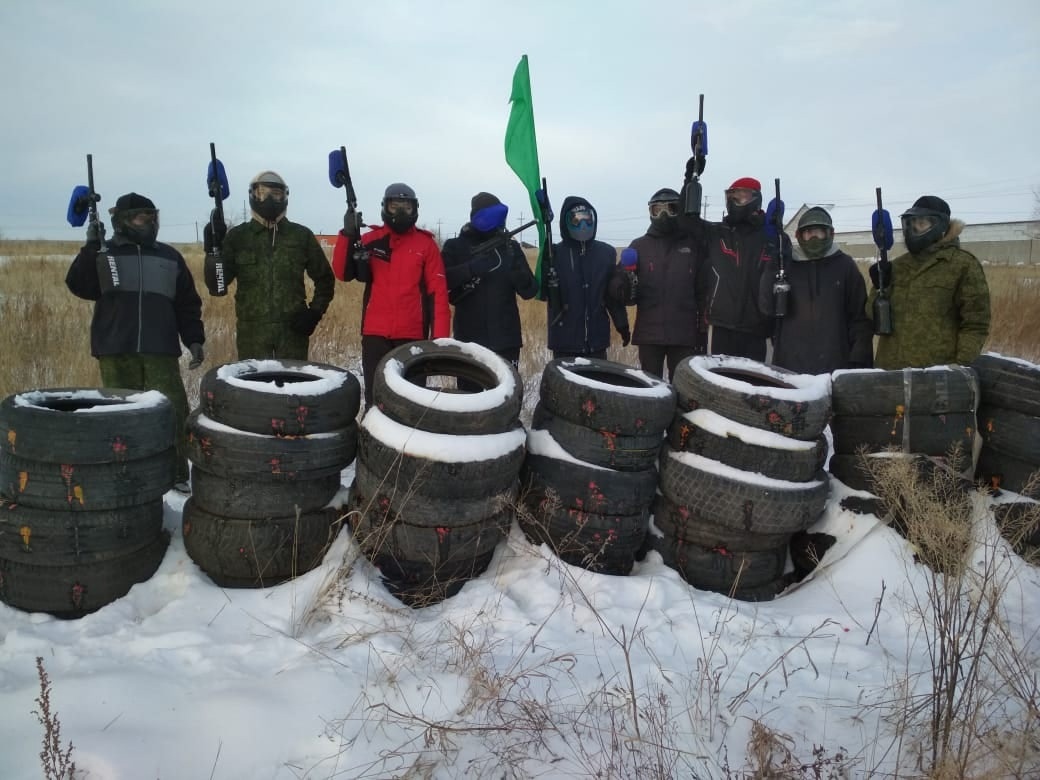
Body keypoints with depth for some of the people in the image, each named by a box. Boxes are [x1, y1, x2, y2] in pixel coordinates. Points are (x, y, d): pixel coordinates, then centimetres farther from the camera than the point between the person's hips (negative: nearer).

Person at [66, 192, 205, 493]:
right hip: (116, 351, -1)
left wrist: (194, 339, 4)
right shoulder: (104, 254, 7)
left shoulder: (169, 257, 12)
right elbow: (79, 286, -9)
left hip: (161, 351, 1)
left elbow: (187, 304, 13)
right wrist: (91, 248, -16)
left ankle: (177, 474, 7)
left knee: (173, 412, -4)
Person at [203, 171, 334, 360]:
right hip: (251, 331, 0)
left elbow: (325, 279, 15)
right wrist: (213, 252, -14)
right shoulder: (237, 236, 5)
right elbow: (217, 287, 0)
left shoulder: (302, 236, 5)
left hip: (293, 329, 1)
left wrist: (315, 312, 2)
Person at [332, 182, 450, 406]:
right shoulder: (371, 240, 5)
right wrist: (348, 235, -15)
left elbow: (437, 291, -2)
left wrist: (440, 335, -9)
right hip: (375, 333, 1)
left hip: (412, 335, -1)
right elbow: (343, 273, -3)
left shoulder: (426, 244, 1)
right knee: (375, 397, 8)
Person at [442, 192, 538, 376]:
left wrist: (516, 268, -16)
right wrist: (470, 269, -22)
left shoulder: (510, 247, 10)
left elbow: (530, 291, 4)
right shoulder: (455, 247, 5)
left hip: (506, 340, 1)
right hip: (469, 339, -1)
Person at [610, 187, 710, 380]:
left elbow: (703, 292, 6)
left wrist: (703, 331, 3)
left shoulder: (693, 246, 5)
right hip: (649, 333, 1)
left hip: (684, 334, 0)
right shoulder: (639, 246, 7)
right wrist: (626, 287, -19)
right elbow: (618, 284, 4)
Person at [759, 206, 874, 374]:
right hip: (790, 365, 1)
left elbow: (860, 316, 4)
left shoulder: (844, 266, 7)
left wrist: (859, 360, -4)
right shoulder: (786, 265, 10)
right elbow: (767, 307, -1)